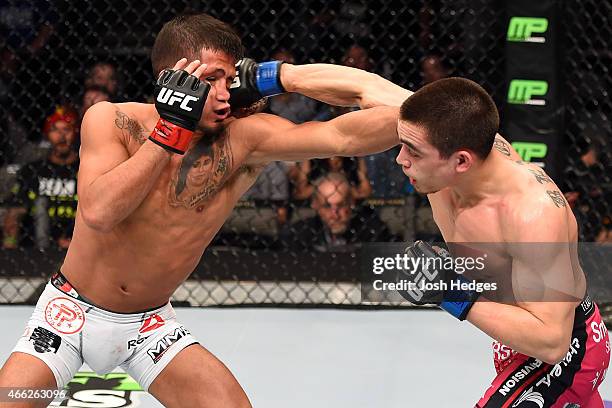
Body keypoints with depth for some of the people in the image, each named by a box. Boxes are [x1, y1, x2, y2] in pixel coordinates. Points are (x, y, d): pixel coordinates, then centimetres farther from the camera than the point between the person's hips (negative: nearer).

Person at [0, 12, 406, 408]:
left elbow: (343, 136, -27)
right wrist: (171, 129, -28)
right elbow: (99, 212, -31)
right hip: (73, 313, -1)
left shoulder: (242, 141, -15)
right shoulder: (112, 121, -15)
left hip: (151, 325, 1)